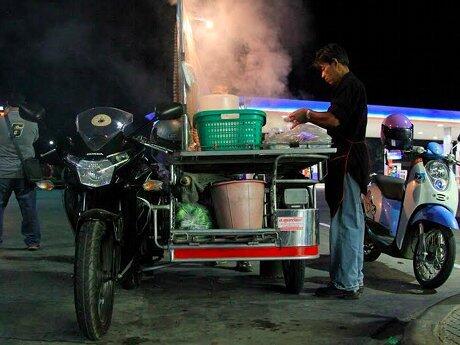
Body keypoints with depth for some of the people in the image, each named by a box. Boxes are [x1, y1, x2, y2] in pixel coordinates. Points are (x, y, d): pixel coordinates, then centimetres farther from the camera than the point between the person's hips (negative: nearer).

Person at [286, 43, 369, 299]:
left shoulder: (349, 85, -9)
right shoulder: (352, 86, 24)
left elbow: (334, 119, -20)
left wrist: (308, 115, -6)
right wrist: (310, 118, 17)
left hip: (347, 159, -11)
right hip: (352, 158, 11)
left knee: (346, 221, -10)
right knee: (352, 221, 13)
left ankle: (345, 283, -8)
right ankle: (354, 280, 20)